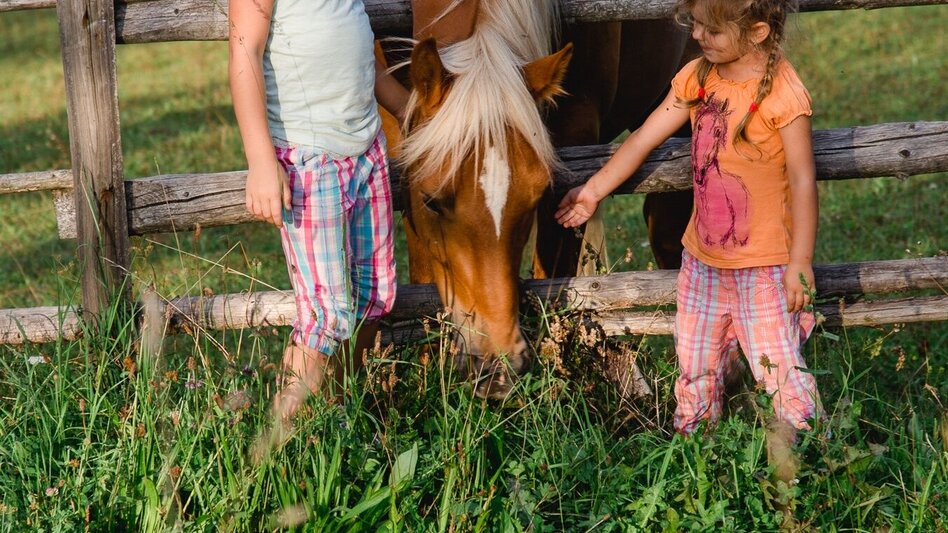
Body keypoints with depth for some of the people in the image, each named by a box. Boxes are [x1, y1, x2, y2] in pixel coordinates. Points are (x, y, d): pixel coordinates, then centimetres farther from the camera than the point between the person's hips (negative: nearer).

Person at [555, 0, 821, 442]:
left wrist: (801, 261, -15)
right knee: (695, 366, 18)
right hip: (702, 256, 7)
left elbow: (803, 180, -16)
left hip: (765, 261, -7)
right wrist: (594, 189, 2)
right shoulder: (697, 77, 1)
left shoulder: (782, 92, -18)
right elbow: (645, 138, 6)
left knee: (778, 365, -7)